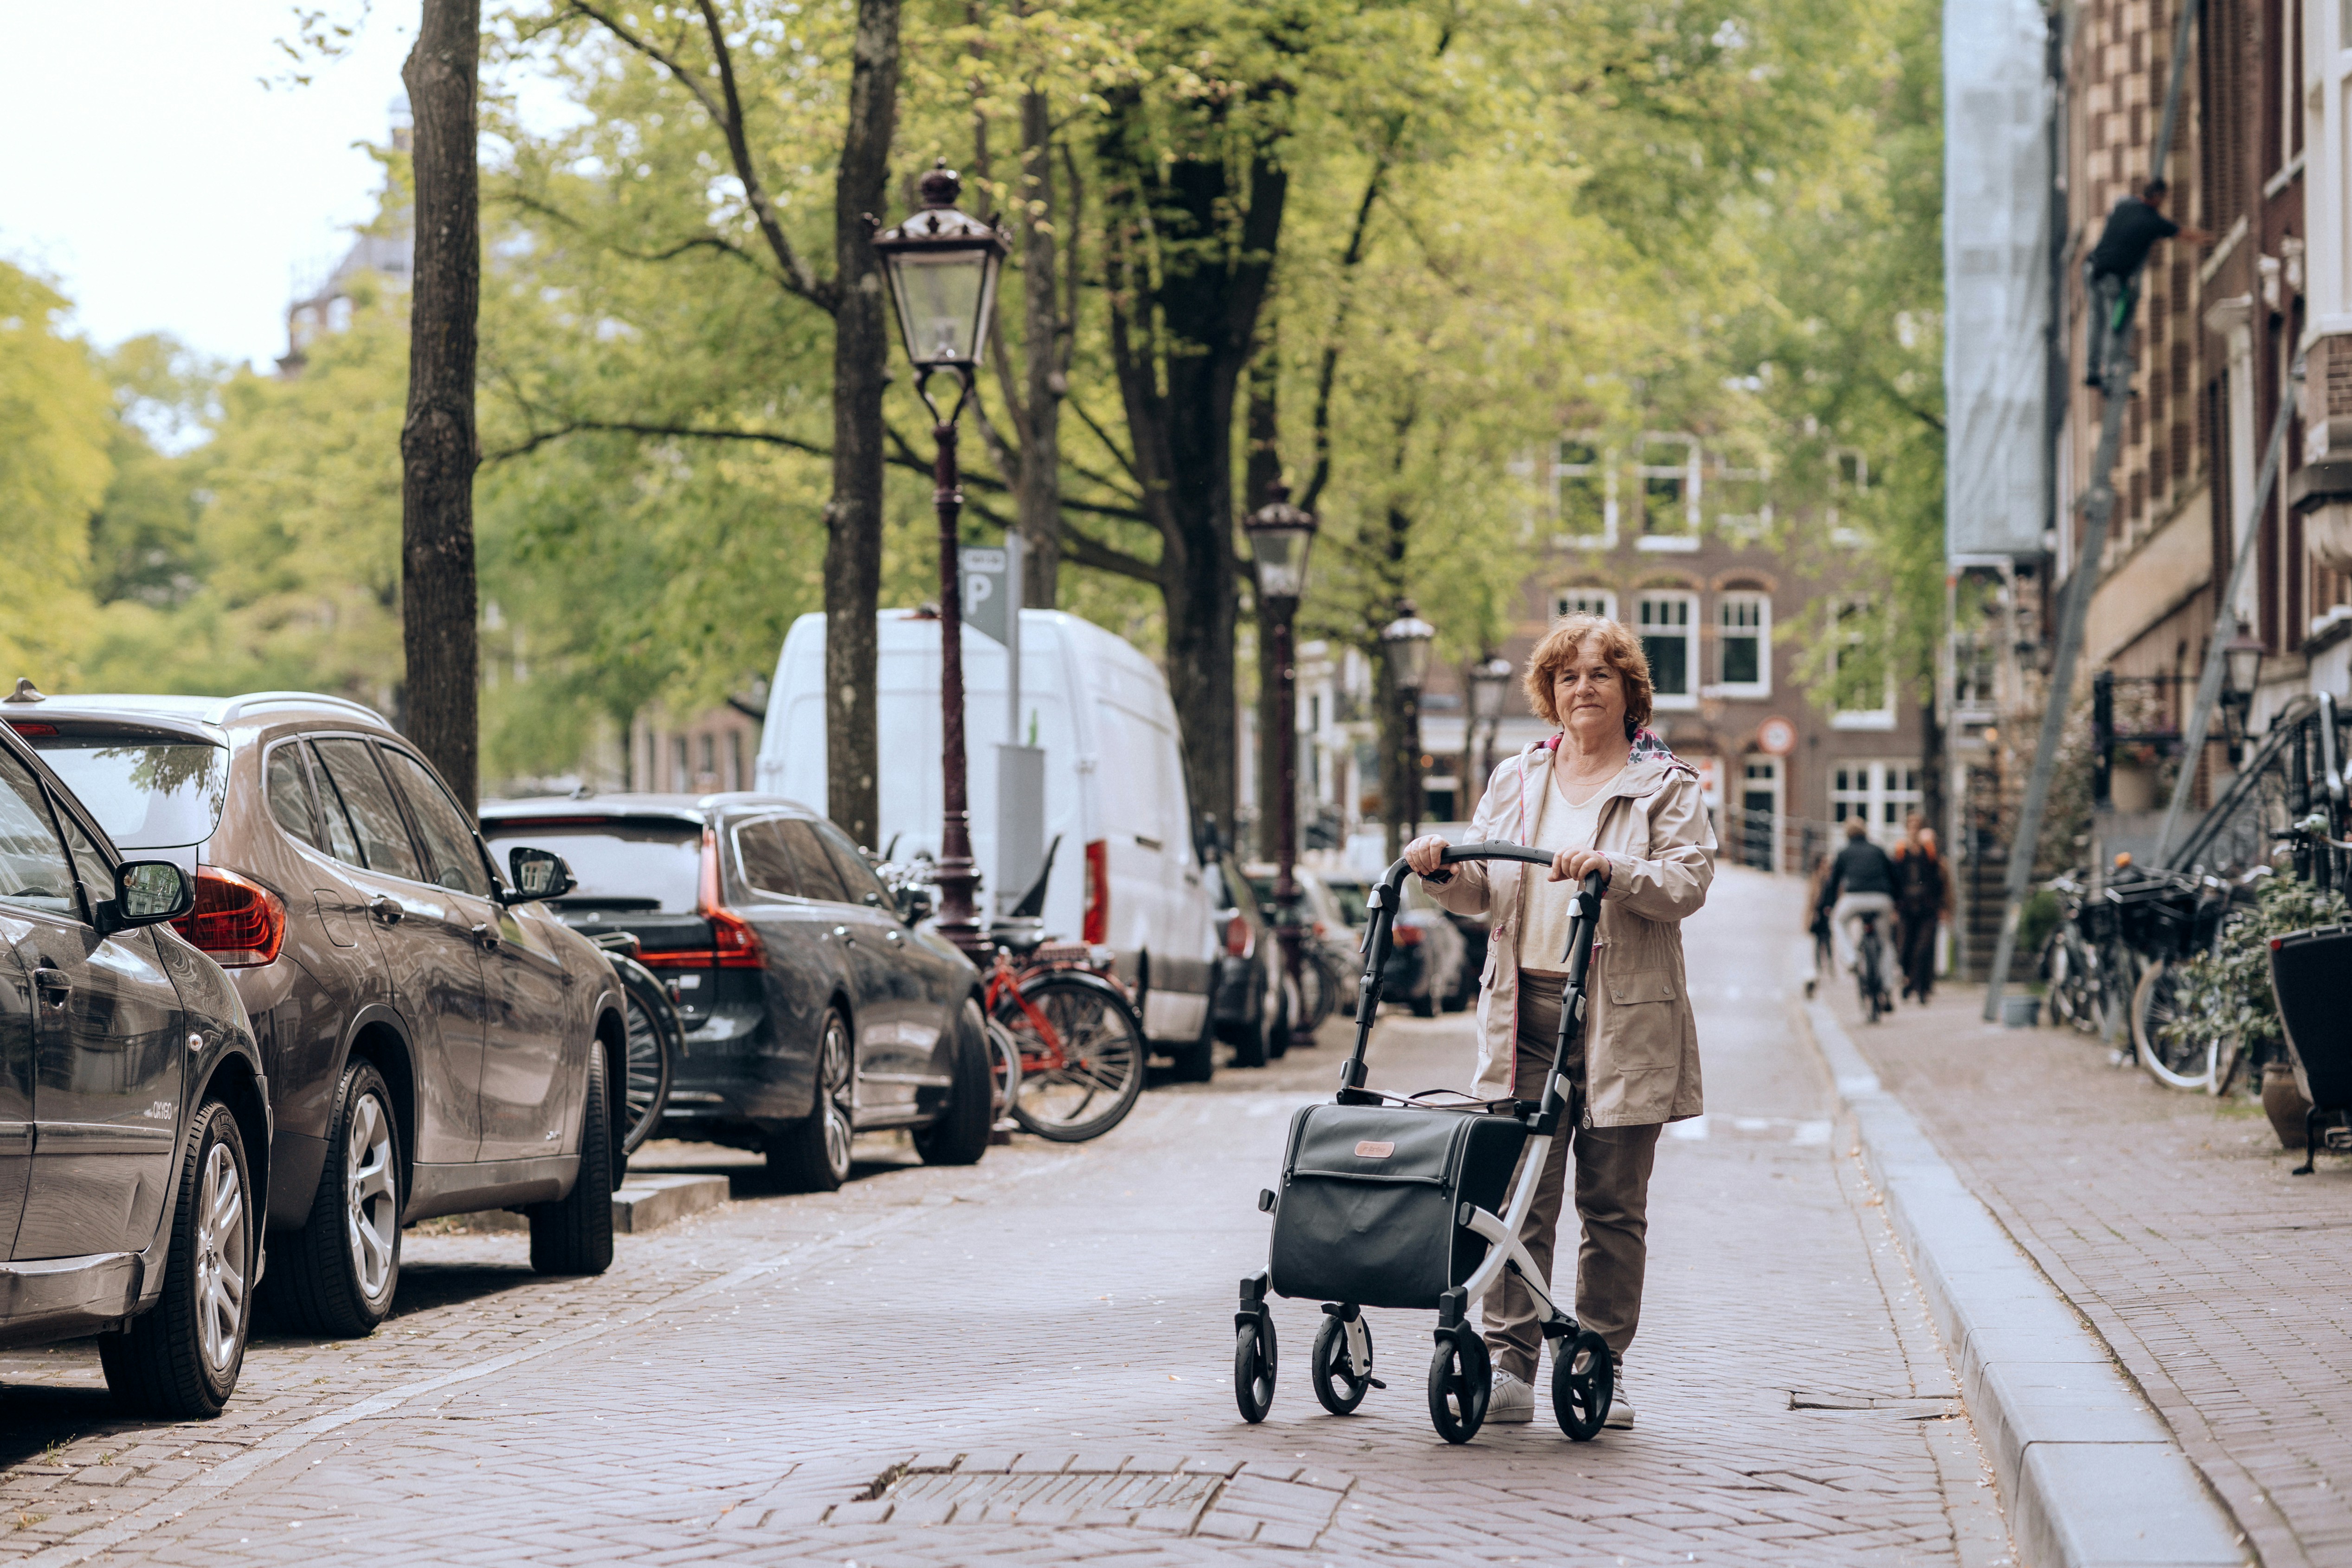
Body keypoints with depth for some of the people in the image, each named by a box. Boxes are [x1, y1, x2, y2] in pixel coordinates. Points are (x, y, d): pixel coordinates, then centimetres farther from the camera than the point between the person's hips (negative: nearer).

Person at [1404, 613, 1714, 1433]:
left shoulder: (1667, 785, 5)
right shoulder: (1516, 780, 17)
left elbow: (1688, 884, -8)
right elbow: (1482, 890, 16)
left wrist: (1612, 868, -23)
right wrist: (1441, 869, -4)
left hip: (1623, 1023, -3)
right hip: (1525, 1008, 3)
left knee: (1613, 1204, 3)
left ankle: (1603, 1366, 10)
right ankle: (1508, 1364, -3)